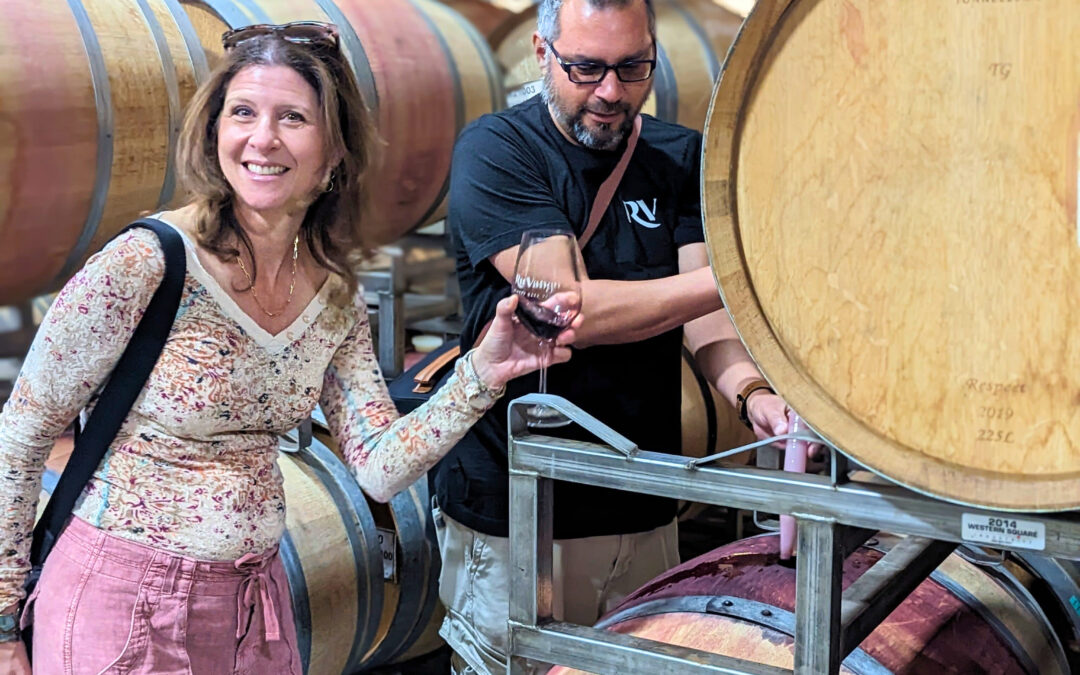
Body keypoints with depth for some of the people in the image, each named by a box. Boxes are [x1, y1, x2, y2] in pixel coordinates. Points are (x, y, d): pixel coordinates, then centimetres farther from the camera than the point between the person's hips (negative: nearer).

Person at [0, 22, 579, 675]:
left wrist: (481, 376, -15)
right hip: (120, 602, -6)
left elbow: (380, 468, -1)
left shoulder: (336, 296, -1)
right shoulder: (145, 265, -18)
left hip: (255, 597, 6)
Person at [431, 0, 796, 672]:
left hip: (644, 511, 5)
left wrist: (750, 389, -27)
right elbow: (574, 311, -20)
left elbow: (701, 306, -5)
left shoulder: (680, 157, 6)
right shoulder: (494, 151, -10)